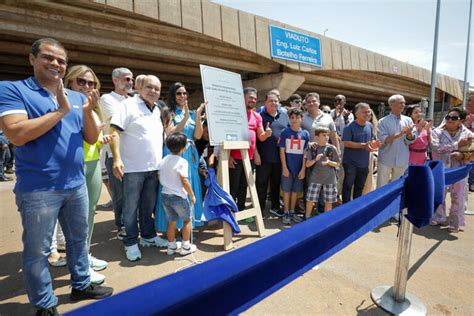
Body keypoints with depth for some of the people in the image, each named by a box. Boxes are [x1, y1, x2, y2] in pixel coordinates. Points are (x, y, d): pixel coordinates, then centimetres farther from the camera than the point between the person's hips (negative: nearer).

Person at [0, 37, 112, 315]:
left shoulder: (76, 97, 9)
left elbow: (92, 138, 6)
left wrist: (88, 112, -12)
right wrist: (61, 111, -17)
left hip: (76, 184, 6)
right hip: (38, 189, -5)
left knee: (79, 239, 19)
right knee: (38, 250, 9)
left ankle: (81, 285, 38)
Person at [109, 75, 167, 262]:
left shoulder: (158, 111, 15)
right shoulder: (128, 105, -6)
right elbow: (114, 132, -14)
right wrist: (117, 158, -23)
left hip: (154, 168, 7)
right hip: (133, 167, -6)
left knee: (149, 206, 16)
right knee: (131, 207, 5)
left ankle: (148, 236, 30)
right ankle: (131, 243, 18)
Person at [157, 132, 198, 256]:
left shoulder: (162, 161, 6)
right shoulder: (182, 161, -15)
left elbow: (159, 178, 9)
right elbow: (184, 181, -18)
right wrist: (192, 195, -9)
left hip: (165, 195, 6)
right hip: (178, 196, -6)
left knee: (172, 221, 17)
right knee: (187, 219, 12)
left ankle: (171, 246, 27)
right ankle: (185, 246, 17)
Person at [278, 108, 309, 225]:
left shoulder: (305, 134, 2)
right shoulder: (285, 132, -5)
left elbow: (305, 153, 3)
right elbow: (282, 150, -5)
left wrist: (303, 169, -2)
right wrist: (284, 167, -10)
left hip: (299, 168, 3)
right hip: (287, 167, -2)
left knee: (295, 190, 12)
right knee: (287, 190, 6)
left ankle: (292, 212, 26)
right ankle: (286, 213, 18)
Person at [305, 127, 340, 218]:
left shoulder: (332, 148, -3)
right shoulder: (313, 148, -3)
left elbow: (337, 164, 2)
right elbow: (307, 164, -2)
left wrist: (329, 162, -18)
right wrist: (315, 159, -19)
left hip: (330, 178, 1)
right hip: (315, 178, 0)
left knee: (329, 200, 9)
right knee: (310, 199, 3)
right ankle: (307, 217, 23)